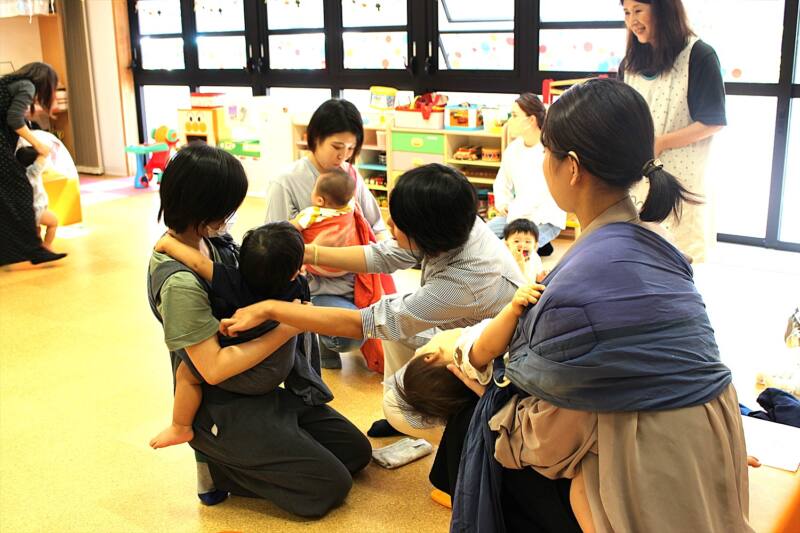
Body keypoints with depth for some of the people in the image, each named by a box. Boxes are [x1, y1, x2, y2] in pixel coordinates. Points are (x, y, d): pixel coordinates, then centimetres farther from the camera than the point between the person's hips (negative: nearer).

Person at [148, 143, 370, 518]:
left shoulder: (205, 242, -2)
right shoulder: (180, 282, -28)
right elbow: (213, 369, -26)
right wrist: (286, 329, -22)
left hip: (260, 388, 9)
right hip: (222, 411, -9)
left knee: (356, 451, 12)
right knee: (331, 487, -6)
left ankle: (234, 457, 15)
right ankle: (218, 469, 5)